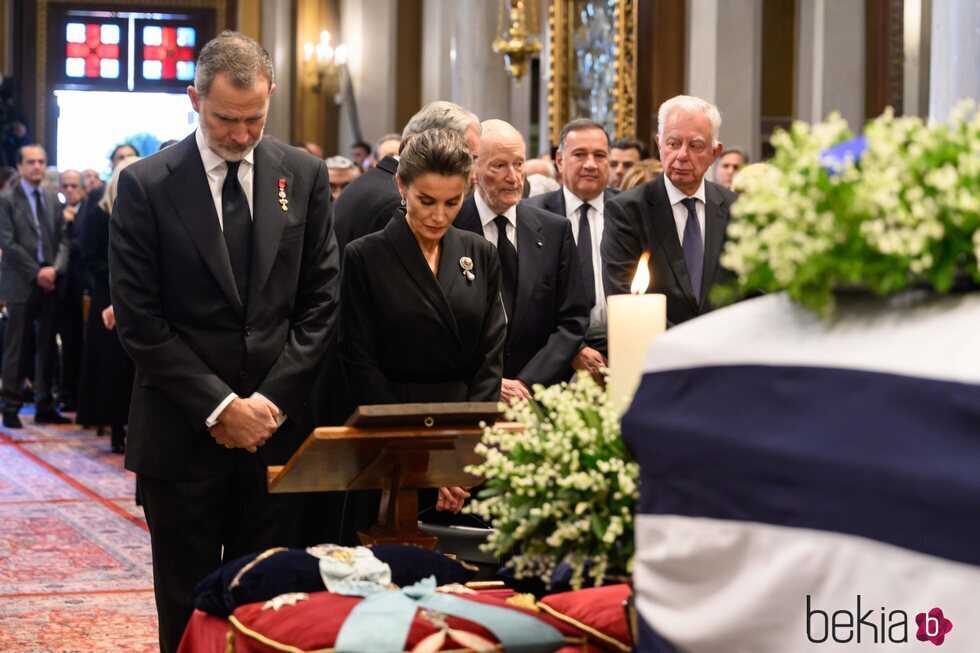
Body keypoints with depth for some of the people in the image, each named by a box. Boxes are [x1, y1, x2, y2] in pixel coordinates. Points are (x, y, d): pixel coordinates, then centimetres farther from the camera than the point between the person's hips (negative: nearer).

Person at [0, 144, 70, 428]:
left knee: (48, 347, 8)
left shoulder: (52, 200, 14)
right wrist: (36, 273, -12)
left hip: (51, 283, 5)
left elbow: (63, 240, 11)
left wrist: (55, 269, -7)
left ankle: (45, 406, 14)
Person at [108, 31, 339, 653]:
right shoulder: (147, 184, -3)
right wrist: (219, 407, -11)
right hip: (183, 433, -2)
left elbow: (321, 301, 5)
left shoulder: (305, 175, 5)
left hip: (277, 427, 2)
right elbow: (139, 320, -6)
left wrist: (272, 401, -6)